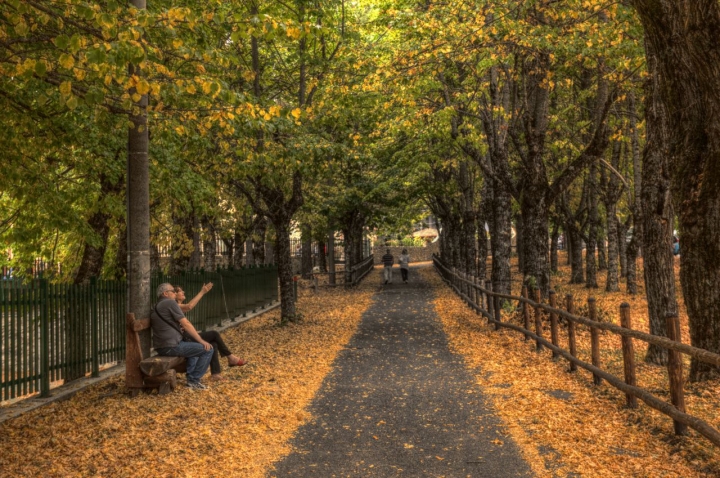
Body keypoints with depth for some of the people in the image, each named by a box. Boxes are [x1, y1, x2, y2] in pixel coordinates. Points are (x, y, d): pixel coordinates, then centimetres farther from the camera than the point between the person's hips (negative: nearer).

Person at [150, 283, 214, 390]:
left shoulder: (154, 308, 19)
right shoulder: (170, 302, -8)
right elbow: (186, 324, -12)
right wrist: (201, 341, -9)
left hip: (160, 347, 10)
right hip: (172, 346, -10)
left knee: (194, 345, 31)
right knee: (207, 349, -6)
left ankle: (191, 378, 22)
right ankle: (194, 381, -2)